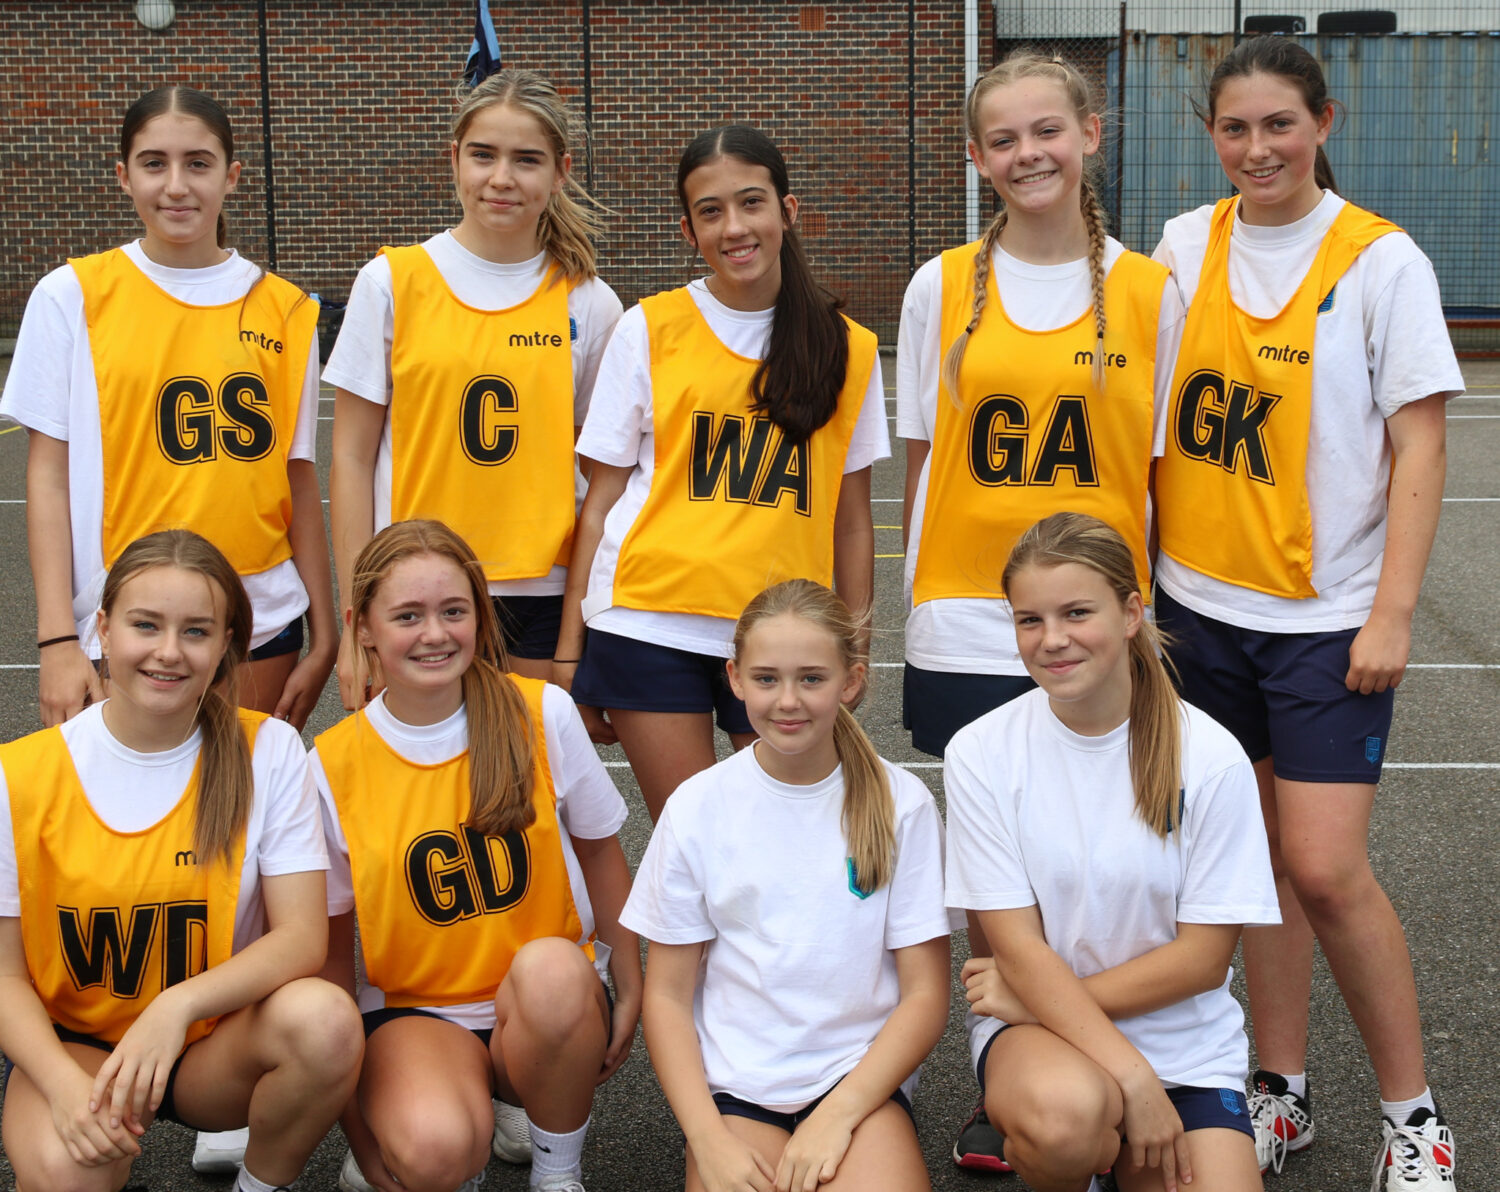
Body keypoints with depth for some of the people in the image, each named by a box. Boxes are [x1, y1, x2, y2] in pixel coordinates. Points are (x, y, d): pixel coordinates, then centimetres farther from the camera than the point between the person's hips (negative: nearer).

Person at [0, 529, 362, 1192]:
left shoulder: (268, 751, -7)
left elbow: (303, 936, -12)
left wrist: (179, 1005, -30)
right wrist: (64, 1081, -24)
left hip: (219, 1045, 1)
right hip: (74, 1043, -1)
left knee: (325, 1020, -32)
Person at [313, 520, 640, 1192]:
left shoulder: (543, 715, -7)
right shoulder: (333, 766, -7)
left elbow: (600, 851, 7)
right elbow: (331, 944, 1)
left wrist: (629, 990, 3)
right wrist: (356, 1127, -1)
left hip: (552, 1007, 1)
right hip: (413, 1012, -1)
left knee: (550, 968, -35)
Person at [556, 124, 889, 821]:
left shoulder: (848, 350, 7)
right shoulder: (649, 330, 4)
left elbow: (851, 519, 11)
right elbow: (602, 498, 4)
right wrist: (569, 651, 1)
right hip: (650, 625, -1)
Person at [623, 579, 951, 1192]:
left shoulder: (901, 803, -1)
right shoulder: (697, 807, 0)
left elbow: (925, 994, 0)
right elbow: (667, 996, 3)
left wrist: (836, 1116, -13)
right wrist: (709, 1140, -11)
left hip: (863, 1075, 0)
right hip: (734, 1086, 0)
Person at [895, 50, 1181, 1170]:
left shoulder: (1148, 291, 2)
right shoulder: (942, 289, 4)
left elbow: (1159, 470, 5)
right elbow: (924, 466, 9)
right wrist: (924, 595, 6)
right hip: (970, 627, 1)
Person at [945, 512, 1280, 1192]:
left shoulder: (1210, 758, -7)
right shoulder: (981, 753, -7)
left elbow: (1203, 957, -6)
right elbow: (1019, 948, -10)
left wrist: (1039, 997, -10)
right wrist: (1134, 1078, -20)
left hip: (1187, 1042, 1)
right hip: (1040, 1036, -1)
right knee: (1064, 1111, -35)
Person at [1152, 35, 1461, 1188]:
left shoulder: (1380, 260, -6)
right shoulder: (1185, 245, 5)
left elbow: (1419, 447, -7)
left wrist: (1393, 613, -13)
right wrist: (1137, 562, 7)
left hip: (1328, 615, -4)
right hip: (1208, 602, 4)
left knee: (1327, 872, -8)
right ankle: (1282, 1091, 24)